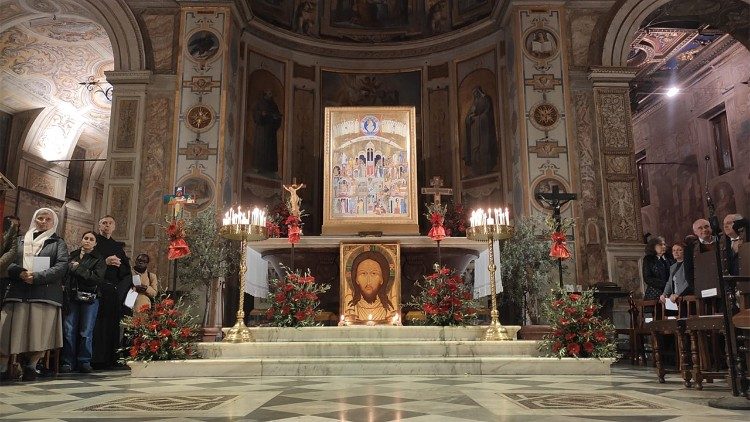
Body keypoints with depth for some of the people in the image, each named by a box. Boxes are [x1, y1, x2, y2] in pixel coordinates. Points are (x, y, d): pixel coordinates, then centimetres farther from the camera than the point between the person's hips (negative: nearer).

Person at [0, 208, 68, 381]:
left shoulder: (58, 242, 14)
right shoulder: (21, 240, 22)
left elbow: (62, 266, -1)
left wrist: (37, 277, -14)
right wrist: (20, 273, -11)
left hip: (46, 293, -2)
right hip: (18, 293, 2)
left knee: (39, 333, -8)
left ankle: (31, 367, 3)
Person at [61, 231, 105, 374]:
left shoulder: (99, 260, 5)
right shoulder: (72, 256, 13)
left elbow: (97, 278, -9)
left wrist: (77, 268, -7)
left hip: (90, 299, -2)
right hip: (71, 297, 2)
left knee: (86, 332, 0)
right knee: (69, 331, -2)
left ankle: (84, 362, 8)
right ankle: (68, 362, 7)